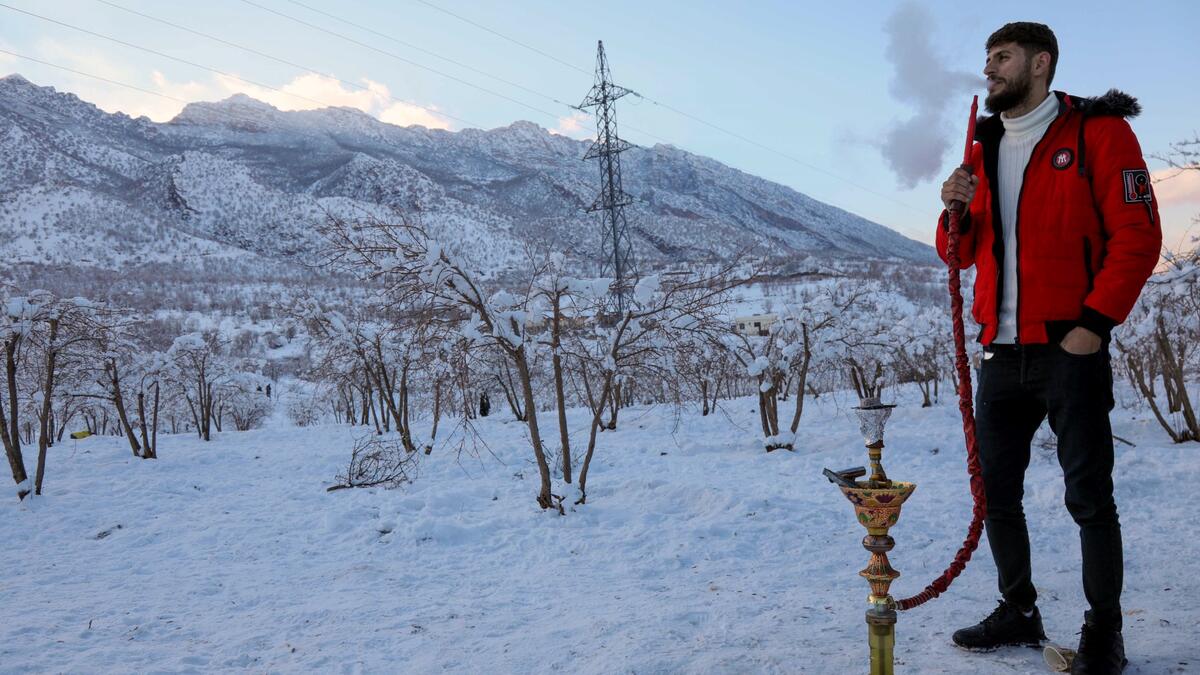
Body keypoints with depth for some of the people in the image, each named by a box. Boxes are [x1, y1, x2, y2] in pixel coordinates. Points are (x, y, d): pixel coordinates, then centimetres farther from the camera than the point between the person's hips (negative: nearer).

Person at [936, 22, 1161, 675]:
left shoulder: (1098, 132, -2)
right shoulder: (983, 150, 15)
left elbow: (1137, 235, -9)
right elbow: (961, 254, 16)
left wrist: (1094, 324, -16)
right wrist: (957, 212, -5)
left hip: (1070, 351, -6)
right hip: (1001, 355, 6)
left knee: (1090, 498, 2)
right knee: (996, 493, 11)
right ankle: (1019, 612, 27)